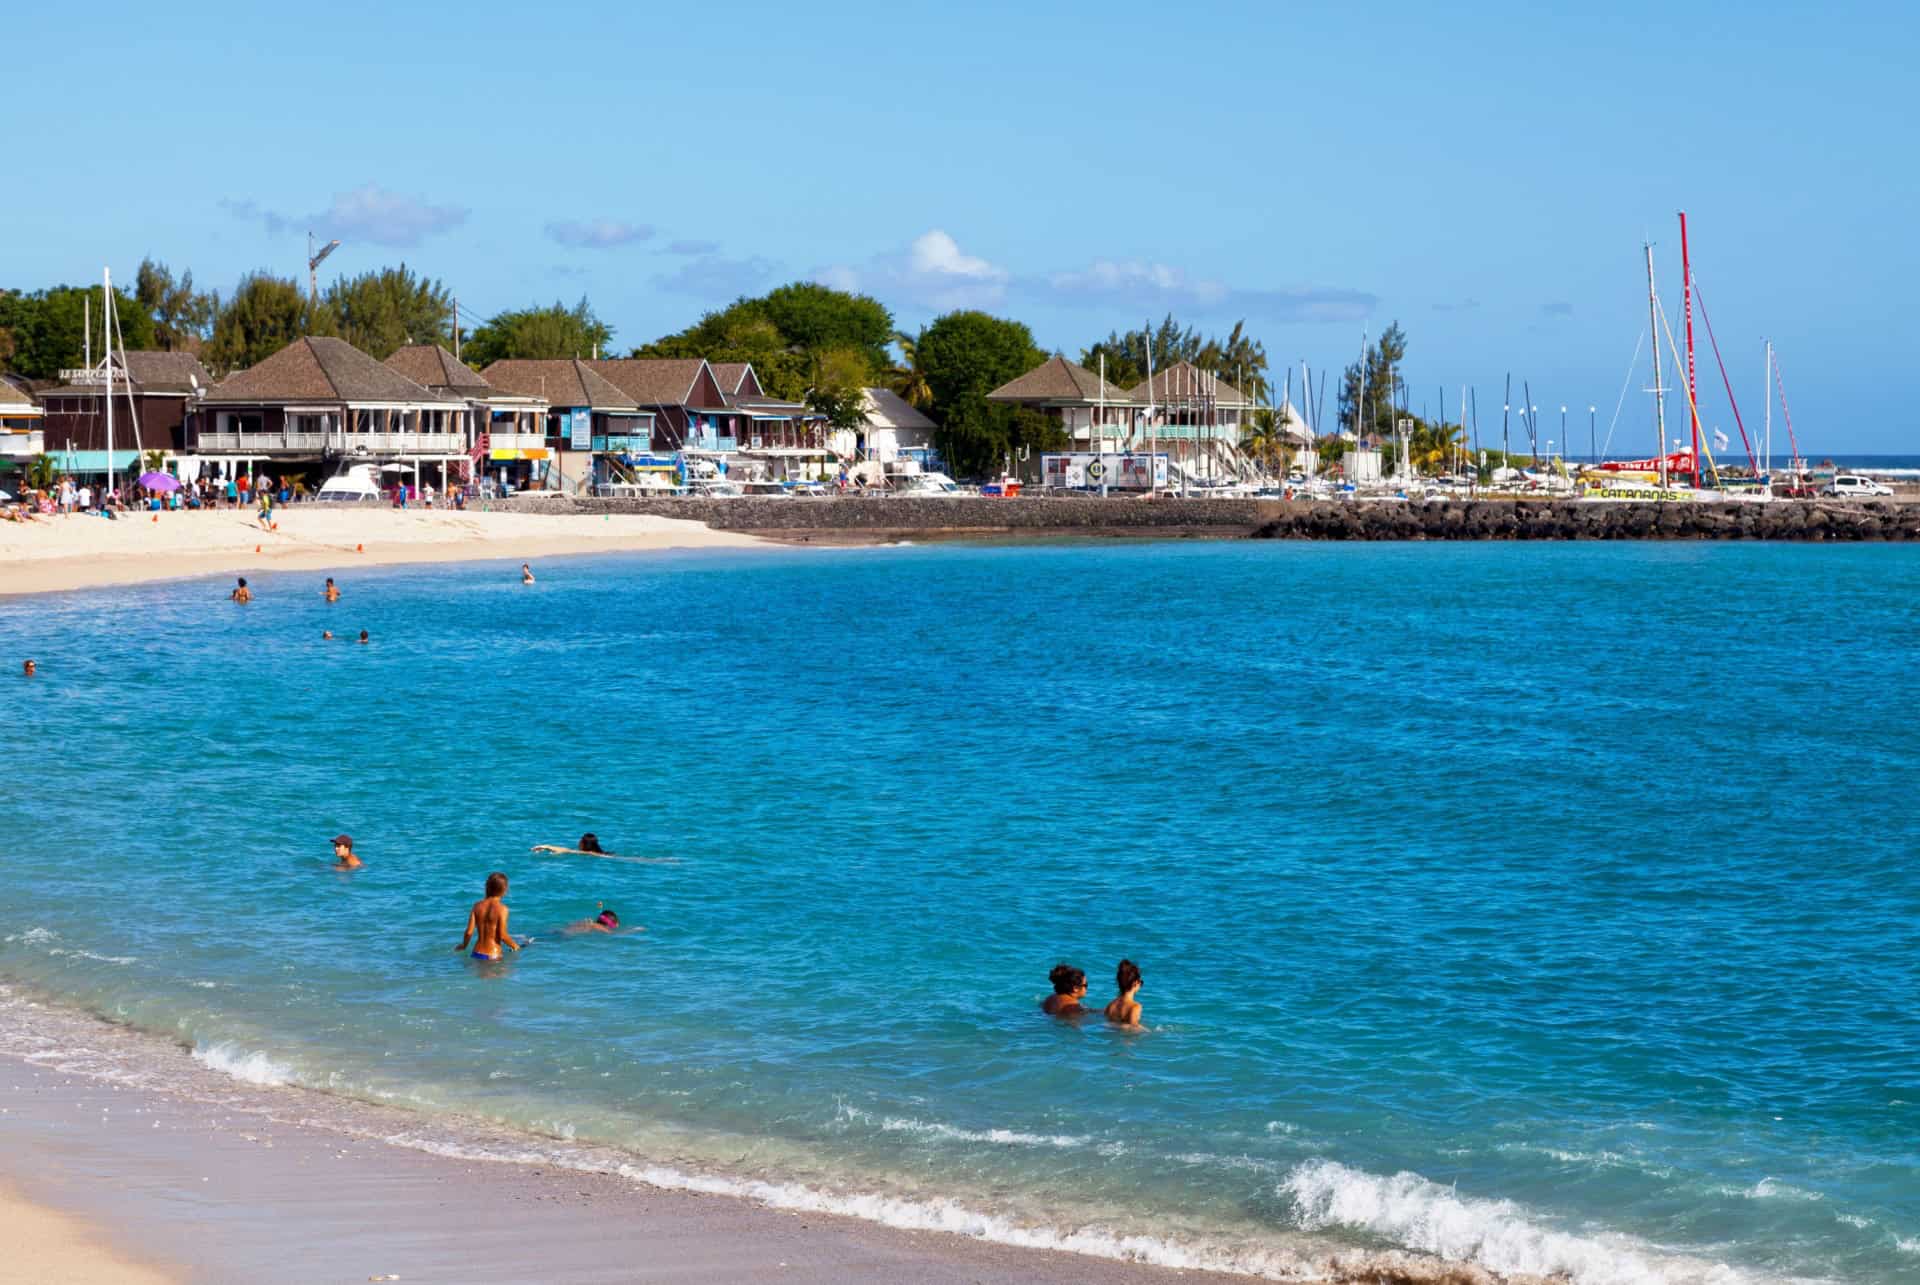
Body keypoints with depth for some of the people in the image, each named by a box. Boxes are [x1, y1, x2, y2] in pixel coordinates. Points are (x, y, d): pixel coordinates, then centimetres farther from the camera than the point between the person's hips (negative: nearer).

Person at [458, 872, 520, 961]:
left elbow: (469, 932, 2)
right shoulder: (501, 908, -8)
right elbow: (502, 936, -11)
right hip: (492, 956, -5)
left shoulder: (477, 906, 5)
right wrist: (514, 946, 8)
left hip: (477, 953, 5)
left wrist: (464, 945, 22)